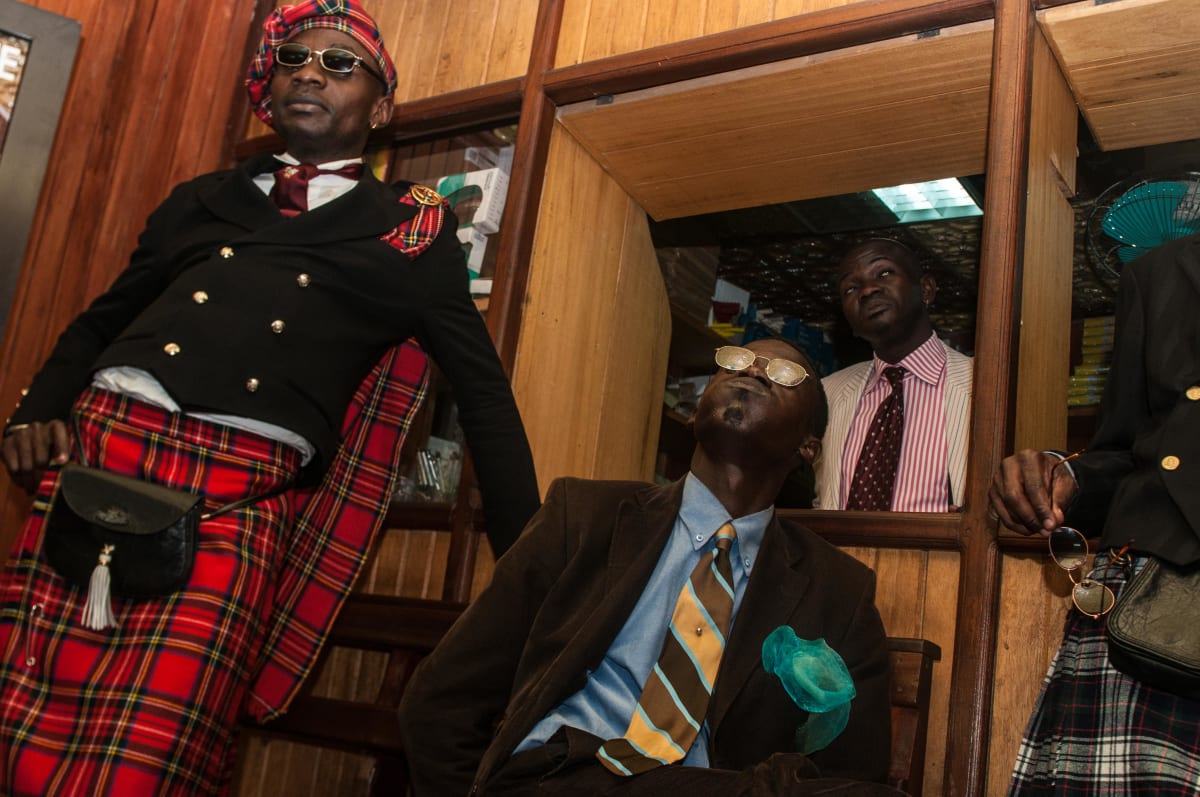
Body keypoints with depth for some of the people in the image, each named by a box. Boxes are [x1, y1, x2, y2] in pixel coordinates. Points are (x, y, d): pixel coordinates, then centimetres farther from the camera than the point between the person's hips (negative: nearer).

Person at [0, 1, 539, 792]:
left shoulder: (413, 227, 14)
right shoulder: (203, 199, 22)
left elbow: (482, 386, 12)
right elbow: (103, 321, 25)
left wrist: (527, 562, 7)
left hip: (240, 496, -3)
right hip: (99, 446, 3)